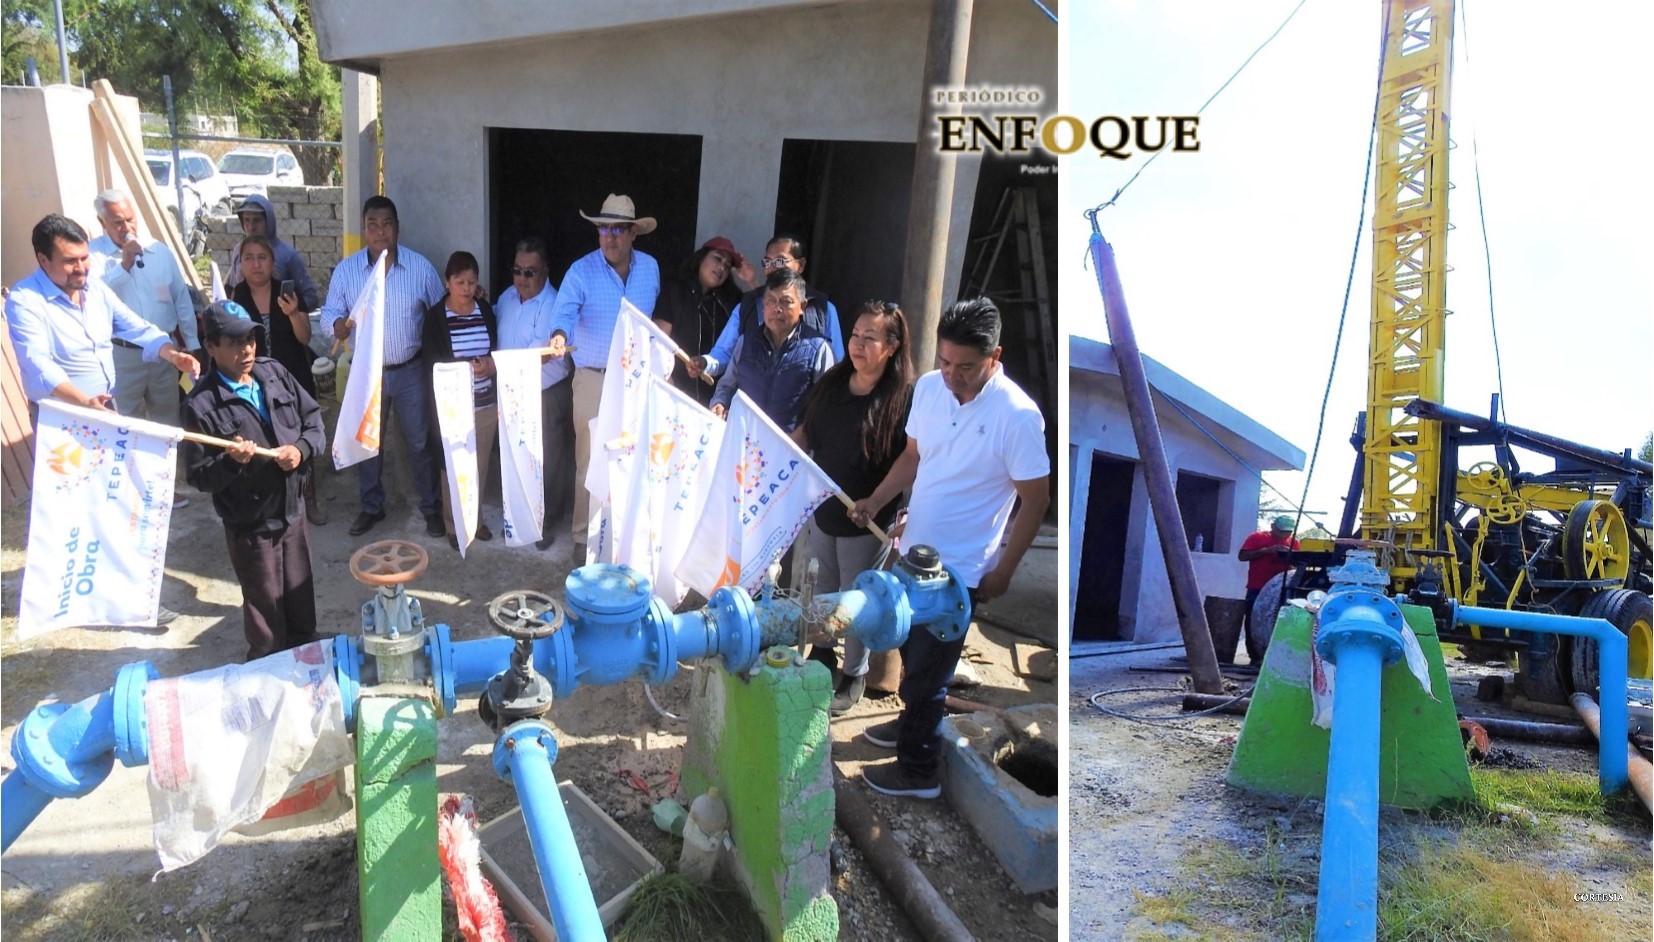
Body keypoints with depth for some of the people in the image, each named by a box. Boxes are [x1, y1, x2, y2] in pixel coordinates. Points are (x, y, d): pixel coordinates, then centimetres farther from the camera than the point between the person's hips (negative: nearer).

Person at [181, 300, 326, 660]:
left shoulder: (275, 373, -1)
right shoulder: (201, 404, -16)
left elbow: (314, 418, 7)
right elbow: (199, 476, -13)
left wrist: (302, 448, -13)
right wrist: (230, 461, -32)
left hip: (293, 510, 5)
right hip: (250, 524, -5)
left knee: (301, 600, 21)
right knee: (265, 610, 12)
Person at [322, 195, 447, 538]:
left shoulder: (420, 267, -6)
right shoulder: (345, 270, -3)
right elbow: (329, 316, -1)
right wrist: (344, 324, -24)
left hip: (410, 371, -1)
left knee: (420, 442, 7)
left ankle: (431, 507, 21)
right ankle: (371, 506, 31)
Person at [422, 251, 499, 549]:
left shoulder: (486, 311, 4)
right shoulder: (435, 316, -6)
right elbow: (431, 362, -9)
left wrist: (491, 364, -13)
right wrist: (467, 367, -21)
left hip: (485, 401, 3)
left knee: (480, 465, 11)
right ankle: (454, 525, 18)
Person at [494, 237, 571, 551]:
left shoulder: (552, 306, -20)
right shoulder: (507, 296, 4)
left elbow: (537, 354, -28)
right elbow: (494, 327, 23)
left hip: (547, 395, -7)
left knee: (546, 464, 4)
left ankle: (546, 524, 20)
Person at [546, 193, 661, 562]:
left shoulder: (650, 268, 4)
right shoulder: (581, 271, -9)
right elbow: (563, 313, -21)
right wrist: (559, 336, -43)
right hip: (594, 379, -3)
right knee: (590, 461, 1)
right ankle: (584, 536, 12)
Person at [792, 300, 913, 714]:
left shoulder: (905, 397, -18)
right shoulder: (832, 381, -1)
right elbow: (807, 431, 10)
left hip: (866, 521, -6)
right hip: (823, 507, 6)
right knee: (822, 590, 22)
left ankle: (855, 676, 30)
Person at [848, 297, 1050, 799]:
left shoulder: (1017, 416, -24)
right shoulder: (928, 387, -6)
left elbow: (1035, 501, -16)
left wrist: (1002, 571, -13)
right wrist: (876, 500, -4)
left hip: (959, 567, -7)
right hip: (915, 549, 7)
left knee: (927, 667, 5)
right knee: (912, 648, 25)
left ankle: (918, 770, 25)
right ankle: (917, 721, 49)